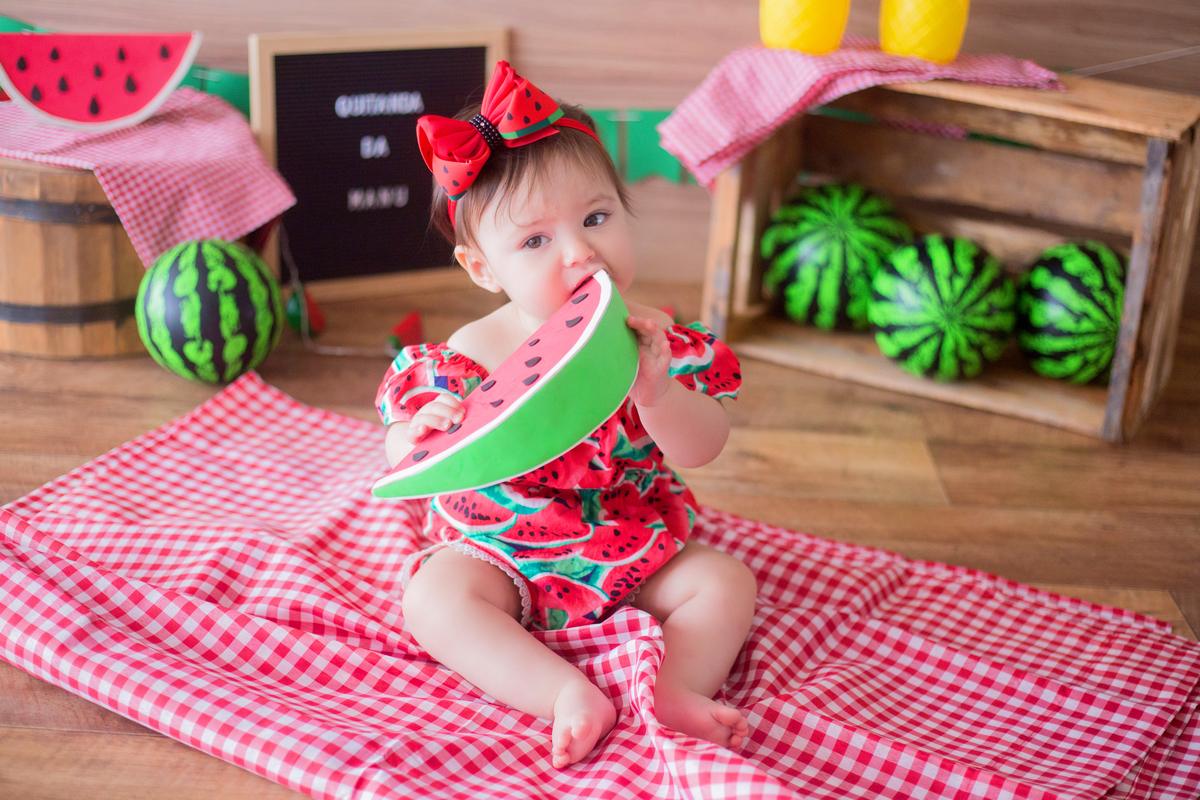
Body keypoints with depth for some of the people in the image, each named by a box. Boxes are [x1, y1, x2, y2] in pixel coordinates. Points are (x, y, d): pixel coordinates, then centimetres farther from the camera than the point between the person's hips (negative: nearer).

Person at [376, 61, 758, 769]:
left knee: (727, 581, -14)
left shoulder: (650, 338, -10)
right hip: (502, 556, -1)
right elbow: (402, 450, -6)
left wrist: (656, 393, -34)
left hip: (635, 554, 2)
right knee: (432, 597, -26)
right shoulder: (469, 354, -13)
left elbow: (702, 450, -14)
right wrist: (420, 443, -32)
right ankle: (569, 696, -34)